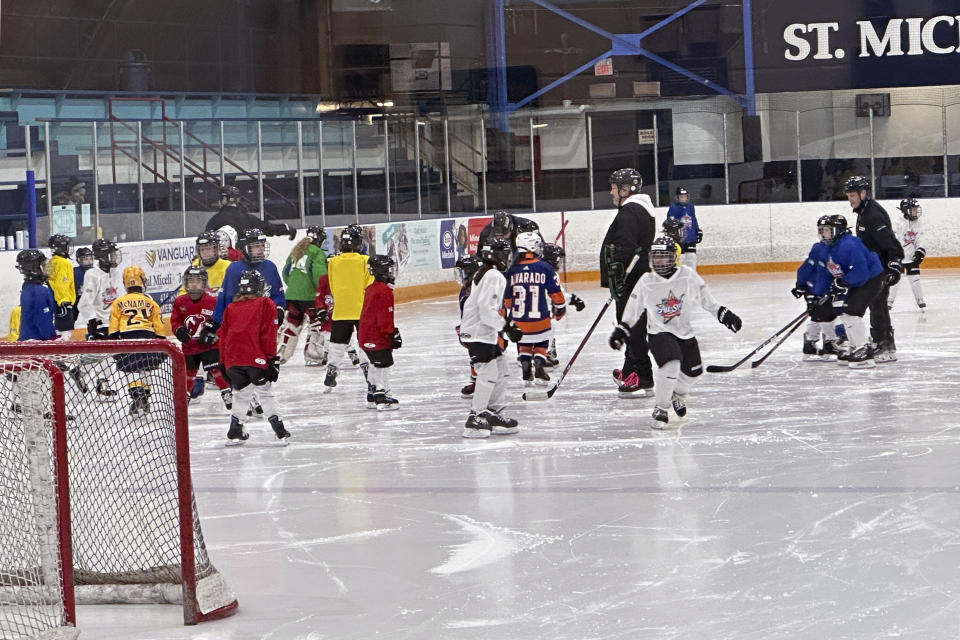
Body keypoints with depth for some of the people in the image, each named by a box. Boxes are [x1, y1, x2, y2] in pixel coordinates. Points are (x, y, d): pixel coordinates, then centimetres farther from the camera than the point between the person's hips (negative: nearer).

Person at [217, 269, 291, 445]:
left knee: (241, 394, 16)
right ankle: (279, 431, 1)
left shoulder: (230, 308, 15)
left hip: (234, 361, 4)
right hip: (257, 358, -4)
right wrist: (272, 358, 1)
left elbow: (223, 336, 16)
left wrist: (226, 362, 23)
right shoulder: (266, 305, 2)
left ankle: (235, 433, 15)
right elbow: (268, 336, -4)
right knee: (265, 394, 3)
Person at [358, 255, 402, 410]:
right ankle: (382, 397, -8)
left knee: (376, 366, 18)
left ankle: (373, 396, 24)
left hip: (366, 335, 10)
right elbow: (386, 317, -22)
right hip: (378, 337, -10)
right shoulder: (384, 291, -18)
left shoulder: (371, 289, 14)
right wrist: (393, 333, -16)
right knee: (383, 364, -7)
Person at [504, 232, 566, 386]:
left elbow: (507, 299, 8)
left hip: (518, 321, 2)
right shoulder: (545, 269, -8)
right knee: (541, 343, 18)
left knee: (524, 343, 23)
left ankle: (526, 370, 13)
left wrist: (510, 309, 28)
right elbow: (556, 293, -3)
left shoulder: (512, 270, -2)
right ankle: (539, 366, 2)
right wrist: (561, 309, 14)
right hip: (540, 320, -2)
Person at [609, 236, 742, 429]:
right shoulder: (646, 282, -10)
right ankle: (660, 409, -11)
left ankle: (678, 393, 44)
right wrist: (622, 330, 3)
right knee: (670, 365, -27)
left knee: (693, 371, 9)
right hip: (659, 332, -4)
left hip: (685, 332, 4)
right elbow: (633, 308, 4)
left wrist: (723, 314, 1)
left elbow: (706, 298, 3)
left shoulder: (688, 276, -9)